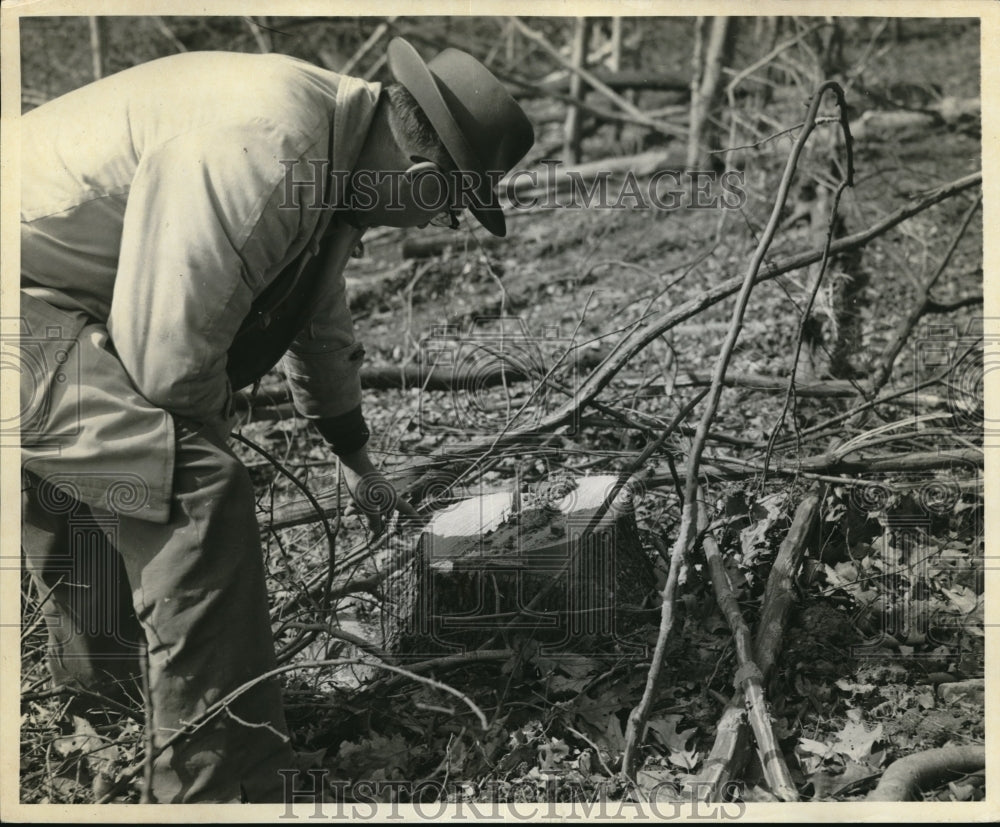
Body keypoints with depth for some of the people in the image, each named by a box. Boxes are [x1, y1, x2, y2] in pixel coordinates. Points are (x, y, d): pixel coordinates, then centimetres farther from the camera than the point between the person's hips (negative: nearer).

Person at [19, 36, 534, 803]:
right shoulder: (265, 145, -29)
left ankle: (99, 686, 54)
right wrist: (209, 430, -5)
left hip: (68, 303, 11)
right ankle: (225, 790, -14)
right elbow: (169, 353, -28)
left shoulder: (334, 151, 5)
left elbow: (321, 323, 22)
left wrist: (357, 459, 34)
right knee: (199, 490, -22)